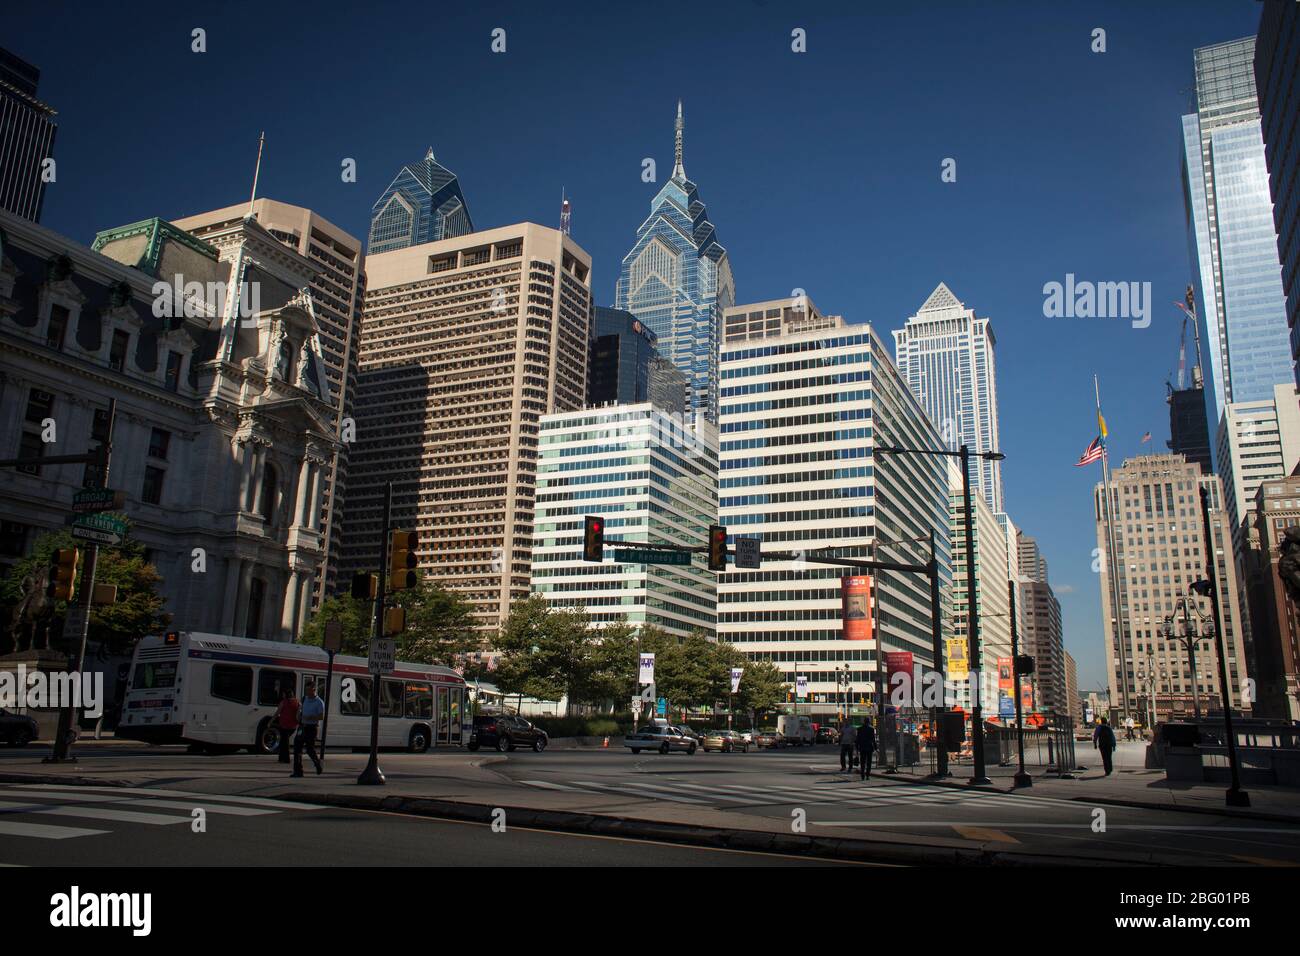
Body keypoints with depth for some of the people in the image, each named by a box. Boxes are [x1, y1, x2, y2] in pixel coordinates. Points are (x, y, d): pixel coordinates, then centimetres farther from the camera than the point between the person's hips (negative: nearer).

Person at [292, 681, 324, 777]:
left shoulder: (319, 702, -9)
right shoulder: (304, 699, 11)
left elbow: (321, 716, -15)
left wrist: (309, 717, -22)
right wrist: (299, 717, 9)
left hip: (311, 728, -6)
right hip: (303, 726, 6)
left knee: (310, 749, 0)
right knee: (297, 748, 0)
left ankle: (317, 763, 26)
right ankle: (298, 771, 6)